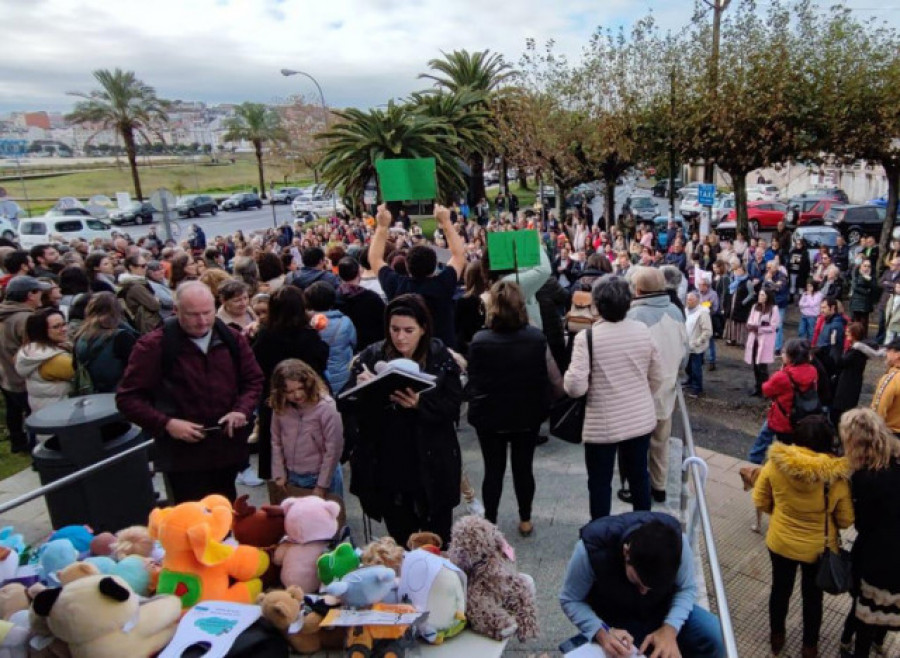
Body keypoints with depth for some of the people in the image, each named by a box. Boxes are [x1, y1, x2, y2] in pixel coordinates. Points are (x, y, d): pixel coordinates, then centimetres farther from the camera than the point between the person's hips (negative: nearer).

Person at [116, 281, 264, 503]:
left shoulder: (232, 339, 1)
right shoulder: (153, 346, -11)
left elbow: (254, 380, 9)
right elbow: (128, 398, -9)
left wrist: (242, 410, -11)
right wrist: (166, 424, -21)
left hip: (229, 448, 4)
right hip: (183, 453, -4)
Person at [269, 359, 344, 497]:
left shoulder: (326, 407, -21)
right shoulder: (280, 408, -4)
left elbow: (333, 449, -17)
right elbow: (276, 442, 6)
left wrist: (322, 485, -13)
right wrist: (279, 474, 2)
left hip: (322, 477, -5)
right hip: (292, 478, 5)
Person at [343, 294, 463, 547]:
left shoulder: (441, 358, -5)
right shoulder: (371, 357, -1)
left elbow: (452, 408, -10)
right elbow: (348, 406, -3)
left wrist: (419, 404, -27)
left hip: (432, 467, -1)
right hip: (386, 467, 1)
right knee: (401, 542, 15)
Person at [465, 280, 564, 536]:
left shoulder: (479, 341, -17)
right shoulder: (537, 338, -13)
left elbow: (472, 383, -12)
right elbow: (556, 383, -10)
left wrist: (476, 404, 7)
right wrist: (543, 400, 7)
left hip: (489, 417, -1)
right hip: (527, 416, 1)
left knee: (493, 470, 14)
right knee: (523, 468, 18)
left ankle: (489, 523, 25)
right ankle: (525, 521, 32)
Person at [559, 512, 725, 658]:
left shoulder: (676, 541, -27)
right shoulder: (592, 549, -33)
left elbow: (687, 589, -9)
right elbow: (570, 600, -17)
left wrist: (670, 629, -28)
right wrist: (602, 633, -35)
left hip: (662, 609, 2)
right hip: (615, 623, -2)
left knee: (714, 634, -22)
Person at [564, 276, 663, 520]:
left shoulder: (586, 336, -19)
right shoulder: (643, 330, -4)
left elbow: (576, 387, -21)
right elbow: (657, 378, 5)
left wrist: (569, 375, 0)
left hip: (603, 424, -4)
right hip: (641, 419, 5)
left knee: (600, 482, 12)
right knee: (639, 475, 21)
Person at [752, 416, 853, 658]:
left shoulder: (776, 464, -22)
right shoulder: (837, 477, -24)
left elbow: (760, 501, -9)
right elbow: (845, 520, -11)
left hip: (781, 543, 1)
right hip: (819, 548, -1)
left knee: (780, 589, 24)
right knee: (813, 596, 23)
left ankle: (776, 637, 45)